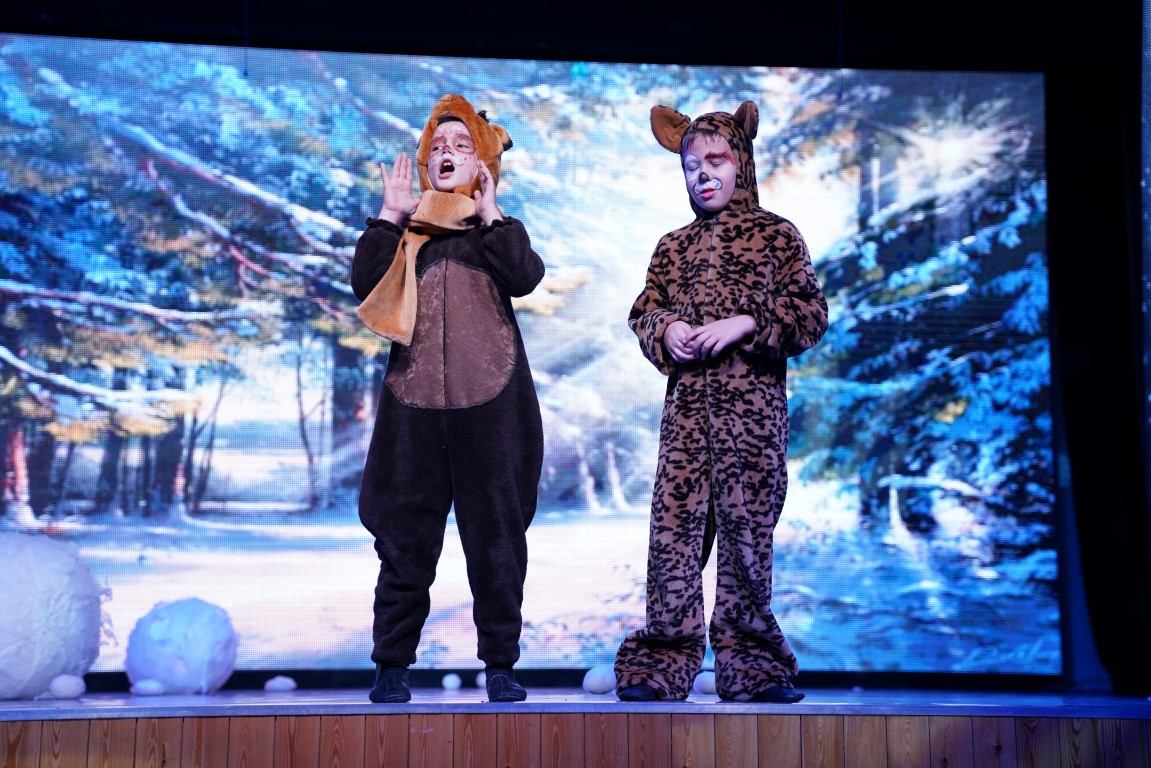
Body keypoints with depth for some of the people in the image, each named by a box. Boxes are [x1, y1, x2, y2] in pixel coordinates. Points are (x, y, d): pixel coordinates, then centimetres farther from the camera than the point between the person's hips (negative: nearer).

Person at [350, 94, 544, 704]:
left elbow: (525, 277, -6)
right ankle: (392, 665, 9)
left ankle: (500, 665, 9)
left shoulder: (497, 228, 15)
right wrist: (389, 215, -3)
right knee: (405, 538, 2)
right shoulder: (403, 228, 18)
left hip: (489, 401, -1)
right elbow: (366, 285, 1)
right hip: (414, 401, 1)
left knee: (496, 535, 0)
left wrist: (489, 212, -6)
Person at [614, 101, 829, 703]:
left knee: (746, 524, -3)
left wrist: (745, 323, -13)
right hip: (686, 402, 3)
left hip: (752, 402, -3)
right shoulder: (673, 246, 18)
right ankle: (663, 661, 2)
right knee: (673, 523, -3)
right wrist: (666, 329, -3)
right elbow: (644, 313, 20)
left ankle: (749, 664, 6)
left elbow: (812, 313, 0)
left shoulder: (775, 235, 7)